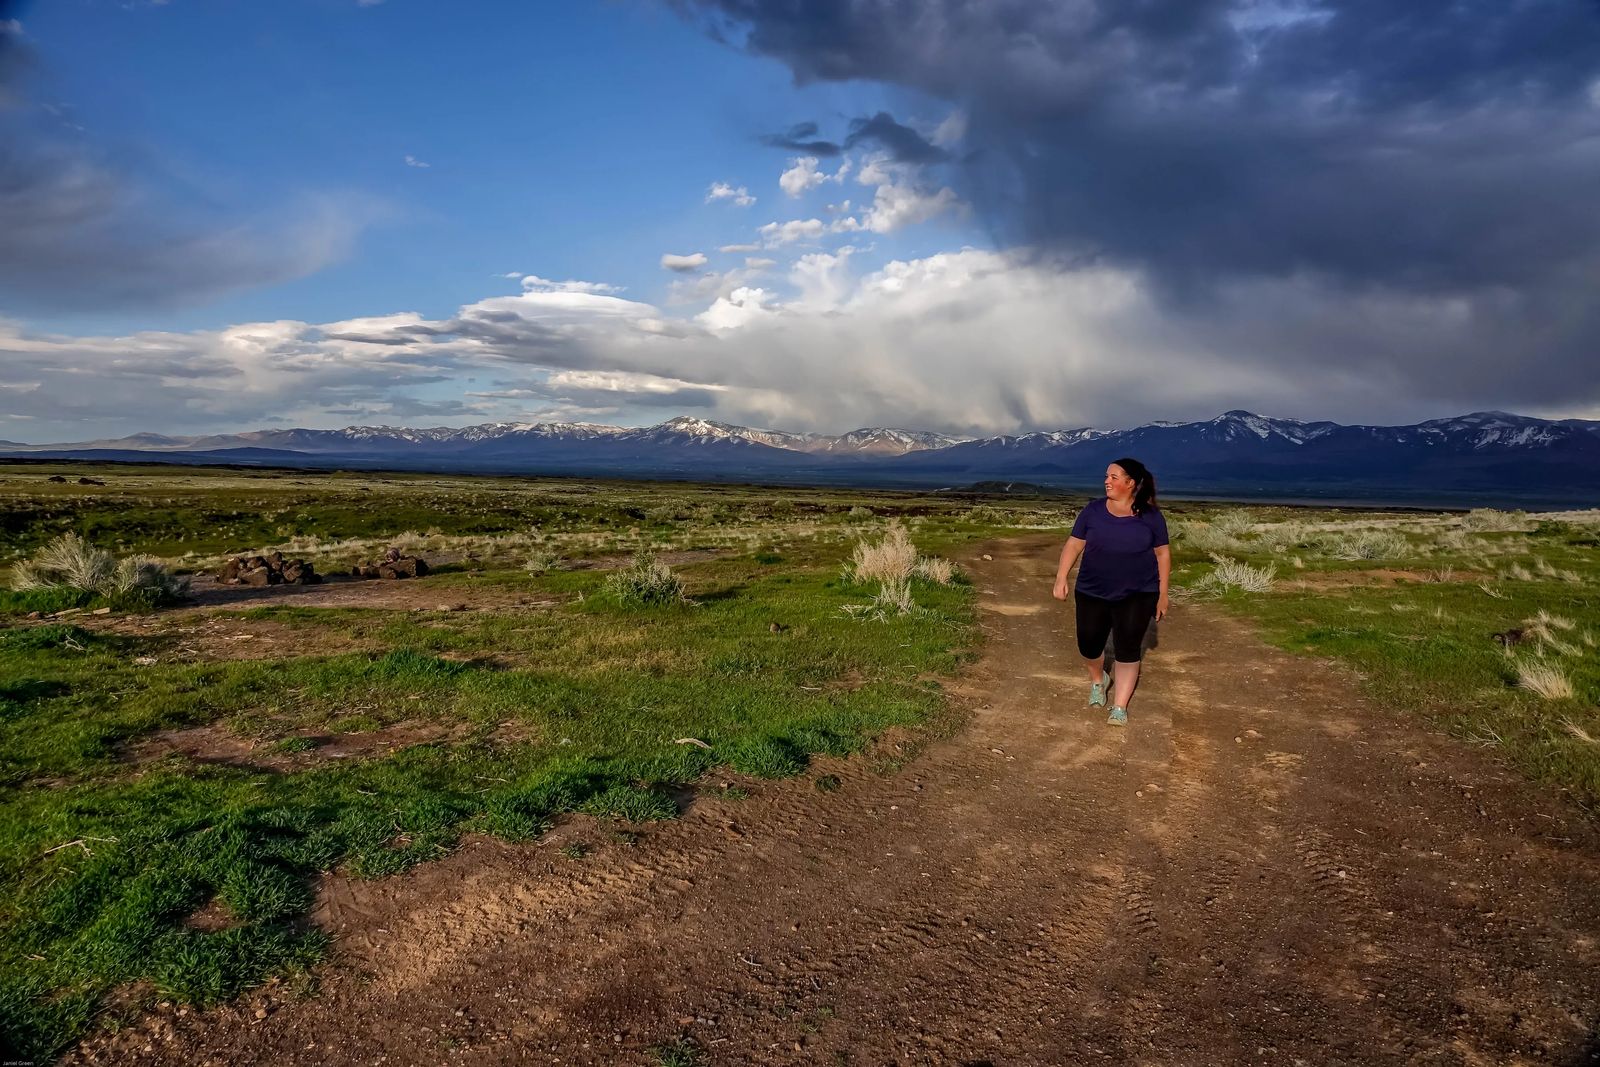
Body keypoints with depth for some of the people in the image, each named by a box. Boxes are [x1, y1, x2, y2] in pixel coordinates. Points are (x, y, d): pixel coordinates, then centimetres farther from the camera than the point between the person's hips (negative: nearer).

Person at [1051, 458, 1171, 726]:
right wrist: (1061, 577, -11)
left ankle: (1119, 708, 7)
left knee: (1127, 651, -3)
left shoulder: (1150, 515, -6)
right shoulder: (1093, 510, -3)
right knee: (1089, 646, 8)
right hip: (1092, 594, 2)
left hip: (1137, 596, -2)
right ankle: (1097, 680, 40)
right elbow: (1073, 544, -1)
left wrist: (1162, 594, 1)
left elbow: (1162, 554, 1)